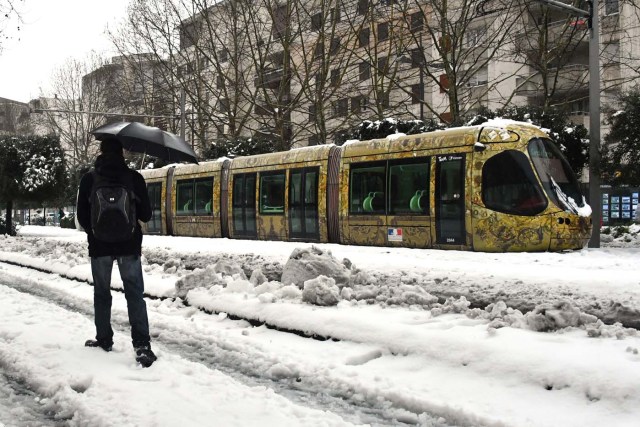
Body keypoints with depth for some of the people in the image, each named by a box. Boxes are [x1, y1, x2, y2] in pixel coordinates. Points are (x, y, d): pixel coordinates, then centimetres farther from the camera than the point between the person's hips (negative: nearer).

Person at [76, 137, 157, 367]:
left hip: (99, 245, 1)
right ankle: (142, 344, -11)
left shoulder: (88, 179, -2)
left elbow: (82, 216, 0)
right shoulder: (134, 178, -5)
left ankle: (104, 339, 21)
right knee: (135, 294, 0)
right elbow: (146, 215, -2)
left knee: (102, 293, 16)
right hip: (129, 245, -1)